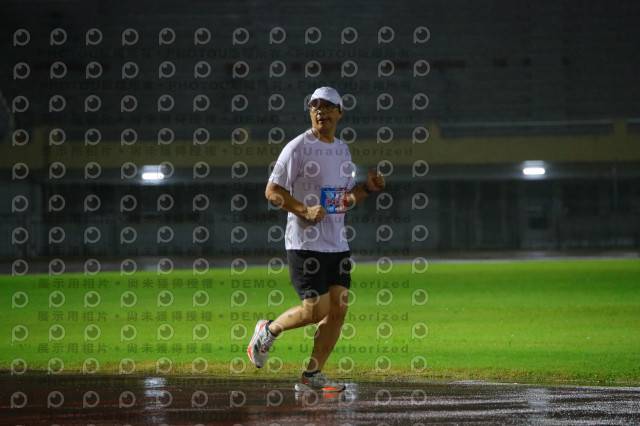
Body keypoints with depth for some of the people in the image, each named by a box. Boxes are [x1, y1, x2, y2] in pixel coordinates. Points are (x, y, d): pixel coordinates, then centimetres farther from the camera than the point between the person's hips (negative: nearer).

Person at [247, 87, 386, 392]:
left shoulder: (343, 150, 14)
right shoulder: (298, 147, -7)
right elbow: (272, 190, -10)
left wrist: (367, 187, 2)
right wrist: (305, 210, -21)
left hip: (337, 244, 7)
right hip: (305, 244, -7)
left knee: (338, 309, 0)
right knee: (315, 310, -11)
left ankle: (312, 376, 8)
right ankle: (269, 330, 16)